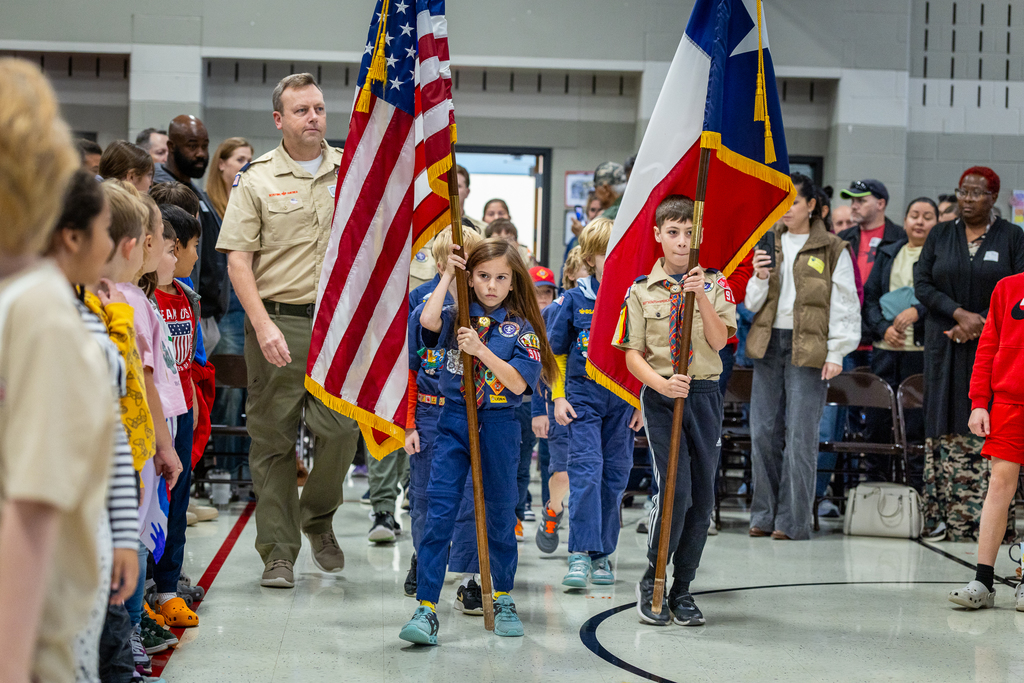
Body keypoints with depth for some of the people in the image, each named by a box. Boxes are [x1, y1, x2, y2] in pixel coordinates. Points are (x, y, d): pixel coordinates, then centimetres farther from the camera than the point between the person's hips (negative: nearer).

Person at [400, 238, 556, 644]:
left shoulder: (521, 328, 1)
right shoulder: (457, 317, 4)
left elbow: (518, 384, -10)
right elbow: (428, 321, -19)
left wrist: (480, 349, -18)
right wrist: (447, 276, -10)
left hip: (499, 424, 0)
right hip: (454, 420, 0)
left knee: (500, 512, 10)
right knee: (439, 512, -8)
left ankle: (503, 600, 28)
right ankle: (426, 608, -8)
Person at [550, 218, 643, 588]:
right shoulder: (576, 299, -1)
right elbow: (556, 352, 7)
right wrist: (558, 397, 1)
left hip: (624, 398, 2)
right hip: (583, 394, -1)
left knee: (615, 475, 6)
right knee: (586, 471, -11)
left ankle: (602, 553, 16)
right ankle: (580, 554, -12)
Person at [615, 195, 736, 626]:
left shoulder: (715, 284, 6)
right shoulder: (641, 290, 3)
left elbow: (719, 340, -8)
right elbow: (632, 354, 0)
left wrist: (701, 296, -21)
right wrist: (662, 383, -17)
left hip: (704, 395, 2)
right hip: (660, 395, -2)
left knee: (703, 496, 4)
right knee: (675, 490, -13)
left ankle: (682, 590, 16)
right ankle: (651, 583, 3)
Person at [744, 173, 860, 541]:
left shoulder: (833, 250, 1)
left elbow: (844, 305, 1)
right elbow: (751, 303, 13)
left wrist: (836, 352, -6)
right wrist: (759, 278, -6)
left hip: (808, 348, -4)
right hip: (768, 343, 4)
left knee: (800, 435, -6)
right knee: (763, 431, 3)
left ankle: (792, 520, 0)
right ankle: (765, 514, 13)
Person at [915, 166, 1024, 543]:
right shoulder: (940, 235, 10)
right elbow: (922, 283, 2)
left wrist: (980, 323, -12)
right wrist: (959, 313, -12)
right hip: (945, 346, 2)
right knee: (947, 427, 0)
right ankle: (942, 516, 3)